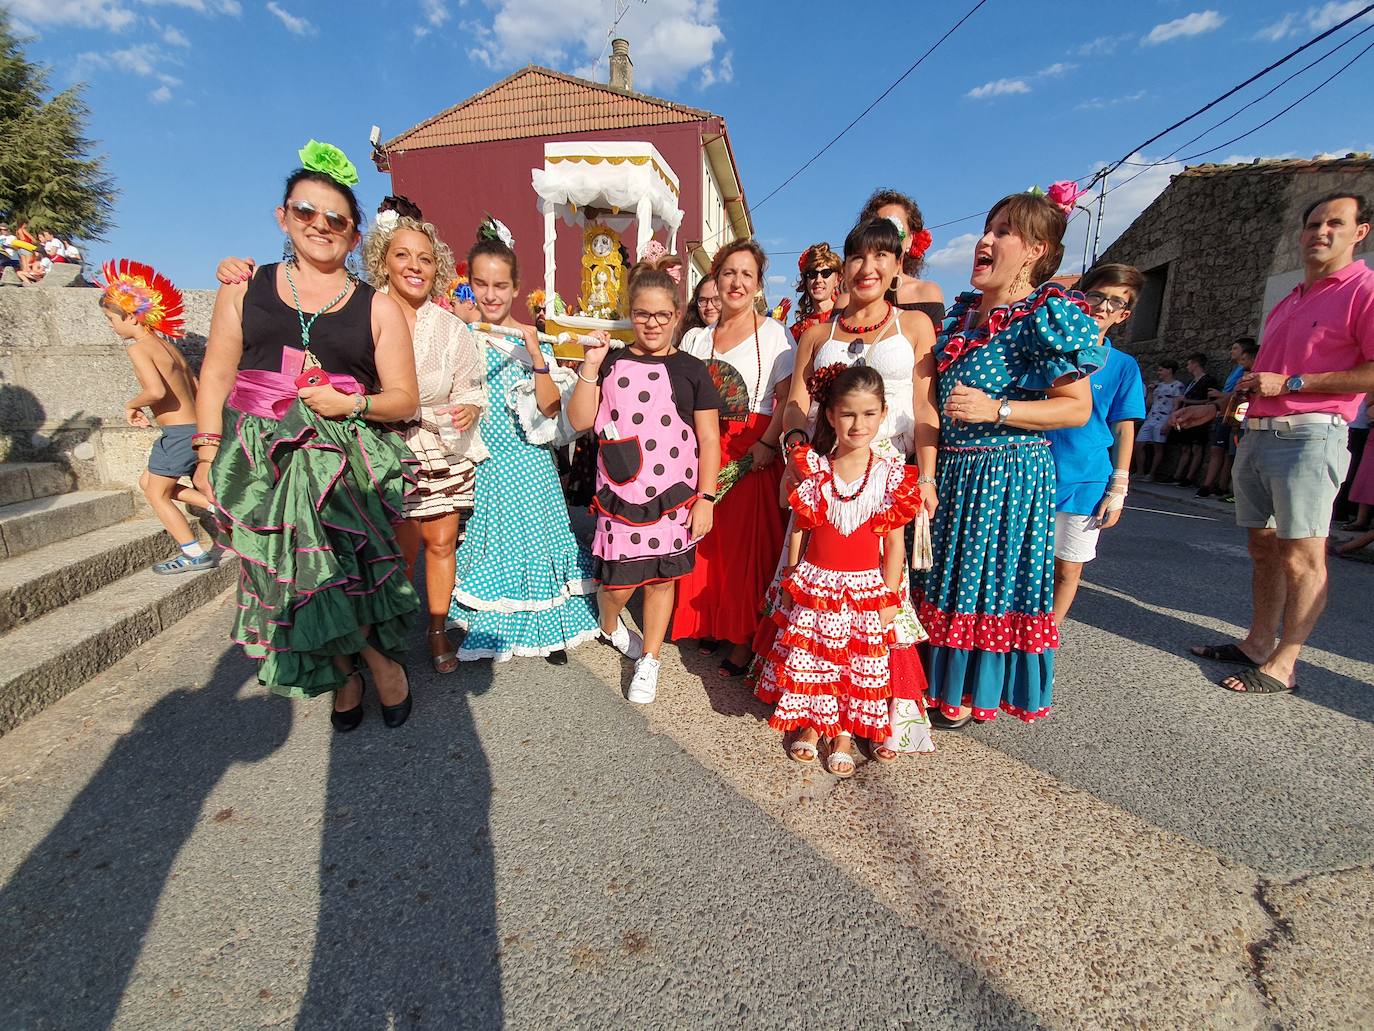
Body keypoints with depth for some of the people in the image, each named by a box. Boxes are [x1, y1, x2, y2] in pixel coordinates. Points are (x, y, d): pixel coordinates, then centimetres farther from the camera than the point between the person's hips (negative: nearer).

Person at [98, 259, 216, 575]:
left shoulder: (139, 347, -12)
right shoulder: (169, 346, 13)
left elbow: (156, 391, -26)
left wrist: (131, 405, -7)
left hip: (178, 433, -8)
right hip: (195, 427, 8)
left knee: (156, 494, 8)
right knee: (149, 482, 23)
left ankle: (194, 554, 8)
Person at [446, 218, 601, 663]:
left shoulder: (534, 340, 0)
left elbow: (550, 409, -8)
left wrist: (536, 357, -17)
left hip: (527, 461, -1)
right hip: (480, 461, 1)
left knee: (535, 537, 5)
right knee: (486, 541, 10)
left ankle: (546, 629, 23)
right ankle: (489, 629, 30)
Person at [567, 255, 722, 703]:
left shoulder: (690, 369, 2)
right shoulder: (612, 363, 5)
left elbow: (709, 439, 1)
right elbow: (580, 420, -1)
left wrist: (705, 497, -4)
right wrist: (590, 365, -8)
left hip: (673, 496, 0)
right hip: (620, 493, 1)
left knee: (662, 576, 8)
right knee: (618, 581, 2)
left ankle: (649, 661, 28)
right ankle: (609, 625, 39)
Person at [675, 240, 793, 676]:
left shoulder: (774, 334, 1)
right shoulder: (698, 339, 15)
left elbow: (788, 398, -7)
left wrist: (767, 443, -19)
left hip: (752, 453, -4)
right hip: (705, 449, 5)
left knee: (747, 543, -4)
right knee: (705, 540, 6)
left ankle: (744, 639, 7)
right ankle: (710, 624, 23)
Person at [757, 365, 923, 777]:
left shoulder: (893, 474, -7)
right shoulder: (812, 468, -7)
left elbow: (895, 542, -3)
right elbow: (797, 528, 0)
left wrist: (889, 596, -4)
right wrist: (792, 580, 2)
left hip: (865, 588, 0)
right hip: (814, 583, 1)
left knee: (861, 663, 11)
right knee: (809, 656, 12)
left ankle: (845, 732, 32)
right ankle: (810, 724, 35)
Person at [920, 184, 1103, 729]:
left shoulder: (1048, 312, -10)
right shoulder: (963, 310, 12)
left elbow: (1078, 408, -13)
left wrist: (995, 410, -23)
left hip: (1008, 472, -7)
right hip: (953, 467, 8)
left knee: (989, 578, 3)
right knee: (949, 573, 15)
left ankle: (974, 696, 21)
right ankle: (945, 680, 33)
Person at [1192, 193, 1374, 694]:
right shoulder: (1286, 303, 22)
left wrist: (1290, 383, -14)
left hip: (1308, 435, -8)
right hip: (1257, 434, 8)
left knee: (1301, 555, -5)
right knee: (1263, 546, 11)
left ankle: (1283, 665, 0)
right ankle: (1258, 642, 20)